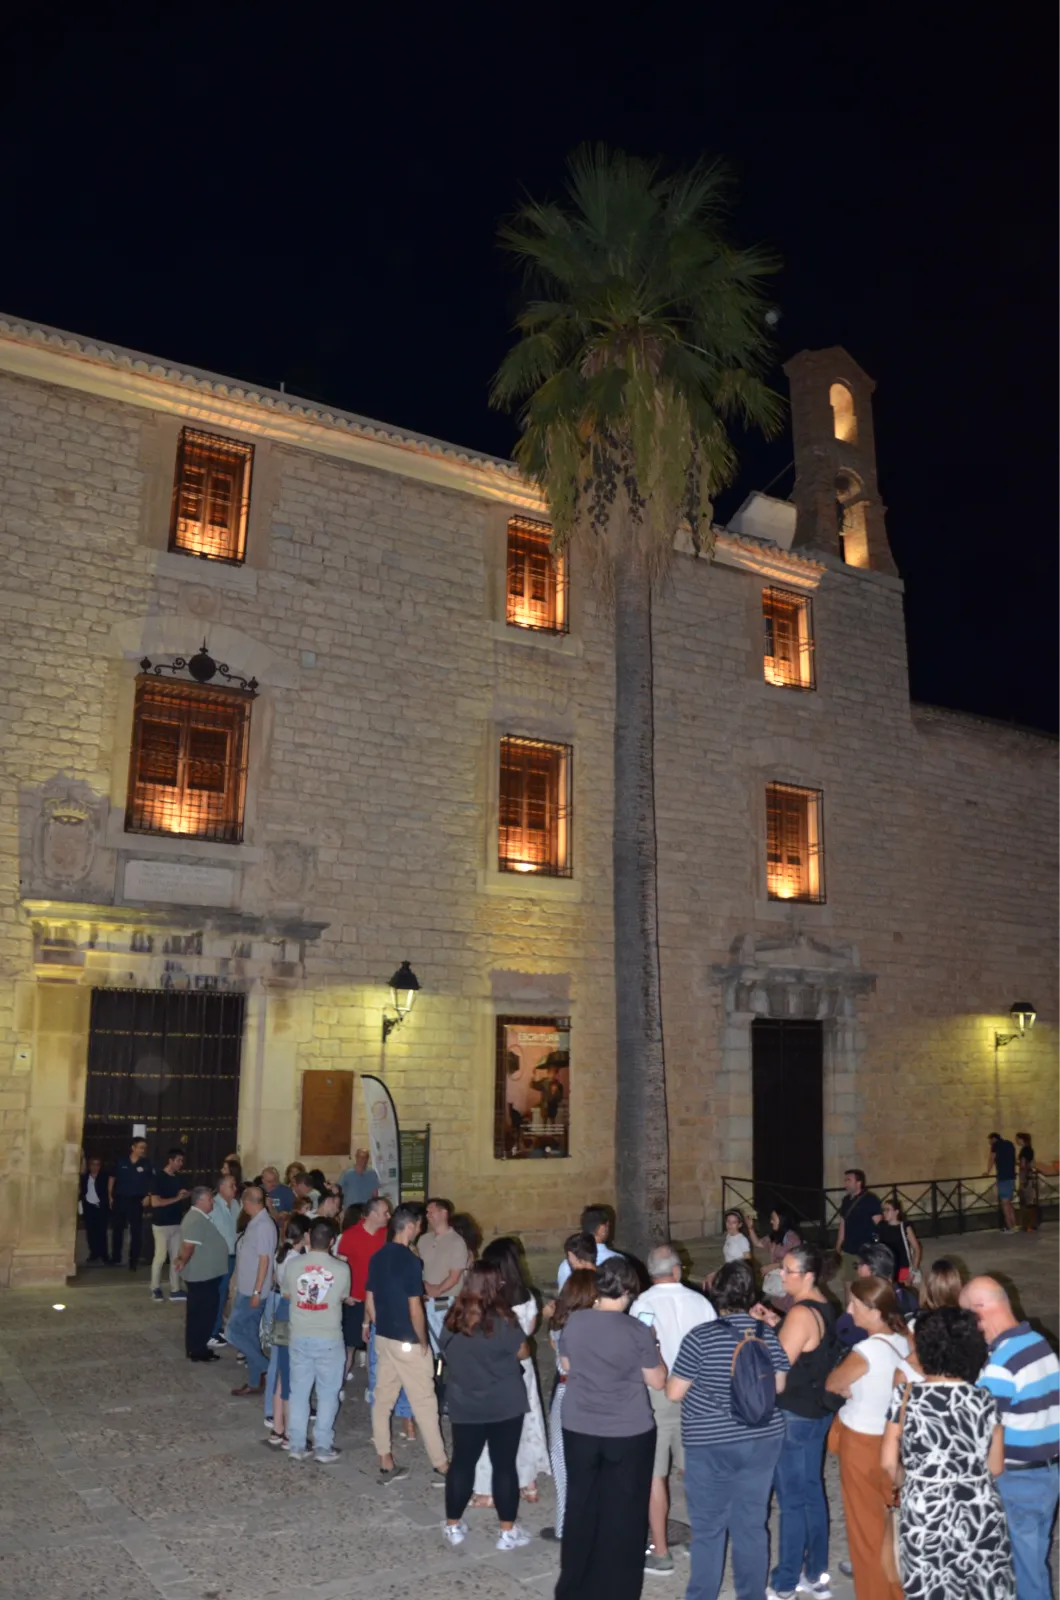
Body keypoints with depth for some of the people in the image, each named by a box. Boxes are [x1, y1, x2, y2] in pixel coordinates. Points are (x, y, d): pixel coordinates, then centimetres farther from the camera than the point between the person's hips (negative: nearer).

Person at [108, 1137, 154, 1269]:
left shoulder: (146, 1164, -1)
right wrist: (110, 1196, 5)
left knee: (136, 1231, -2)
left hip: (136, 1201, -1)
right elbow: (112, 1178, 8)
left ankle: (133, 1261, 4)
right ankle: (116, 1258, 26)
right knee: (117, 1229, 12)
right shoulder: (121, 1162, -1)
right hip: (120, 1199, 1)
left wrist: (148, 1196, -7)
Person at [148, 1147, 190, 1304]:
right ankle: (155, 1289, 16)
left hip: (177, 1223, 7)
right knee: (160, 1256, 0)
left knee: (176, 1257, 9)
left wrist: (188, 1194, 1)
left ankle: (175, 1290, 16)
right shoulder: (158, 1178, -13)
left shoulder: (179, 1178, 9)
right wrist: (176, 1198, -19)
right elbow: (155, 1202, -20)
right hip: (162, 1224, -7)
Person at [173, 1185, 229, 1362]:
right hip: (201, 1276, -10)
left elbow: (187, 1246, 19)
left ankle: (196, 1348, 26)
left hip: (205, 1275, 10)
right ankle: (197, 1351, 9)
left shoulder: (200, 1217, 11)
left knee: (200, 1313, 17)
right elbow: (188, 1246, -29)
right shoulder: (196, 1220, -23)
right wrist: (183, 1263, -13)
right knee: (200, 1314, 0)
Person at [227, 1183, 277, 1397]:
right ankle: (254, 1382, 20)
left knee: (232, 1332, -6)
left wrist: (257, 1292, -22)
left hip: (252, 1291, -9)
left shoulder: (263, 1225, -21)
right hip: (246, 1289, 9)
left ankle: (267, 1369, 2)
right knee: (250, 1335, 12)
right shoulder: (255, 1223, 9)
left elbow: (264, 1260, -22)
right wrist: (251, 1291, 18)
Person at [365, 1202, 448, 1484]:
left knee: (382, 1401, 12)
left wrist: (381, 1329, 19)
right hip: (408, 1343, -7)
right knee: (424, 1404, 1)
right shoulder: (410, 1260, -19)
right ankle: (442, 1468, 9)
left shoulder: (377, 1258, 4)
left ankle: (386, 1466, 19)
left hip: (383, 1339, 7)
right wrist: (423, 1342, -7)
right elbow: (415, 1309, -19)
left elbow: (369, 1303, 10)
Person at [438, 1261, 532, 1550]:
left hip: (464, 1406, 3)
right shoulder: (502, 1319, -17)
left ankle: (453, 1526, 26)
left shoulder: (453, 1317, -5)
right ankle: (508, 1531, 16)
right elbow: (523, 1352, -5)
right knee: (504, 1464, 7)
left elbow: (445, 1351, 9)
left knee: (462, 1462, 15)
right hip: (505, 1405, -3)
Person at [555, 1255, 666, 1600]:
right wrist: (652, 1348, 6)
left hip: (579, 1430, 3)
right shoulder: (637, 1331, -17)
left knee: (581, 1507, 17)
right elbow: (657, 1381, -8)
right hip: (629, 1433, -3)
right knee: (624, 1513, 13)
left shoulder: (574, 1323, -7)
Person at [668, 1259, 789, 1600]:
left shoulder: (701, 1337, -17)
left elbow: (673, 1393, -12)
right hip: (762, 1440, 4)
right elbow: (778, 1386, 5)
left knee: (708, 1528, 10)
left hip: (710, 1444, -4)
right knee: (752, 1524, 15)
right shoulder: (768, 1335, -6)